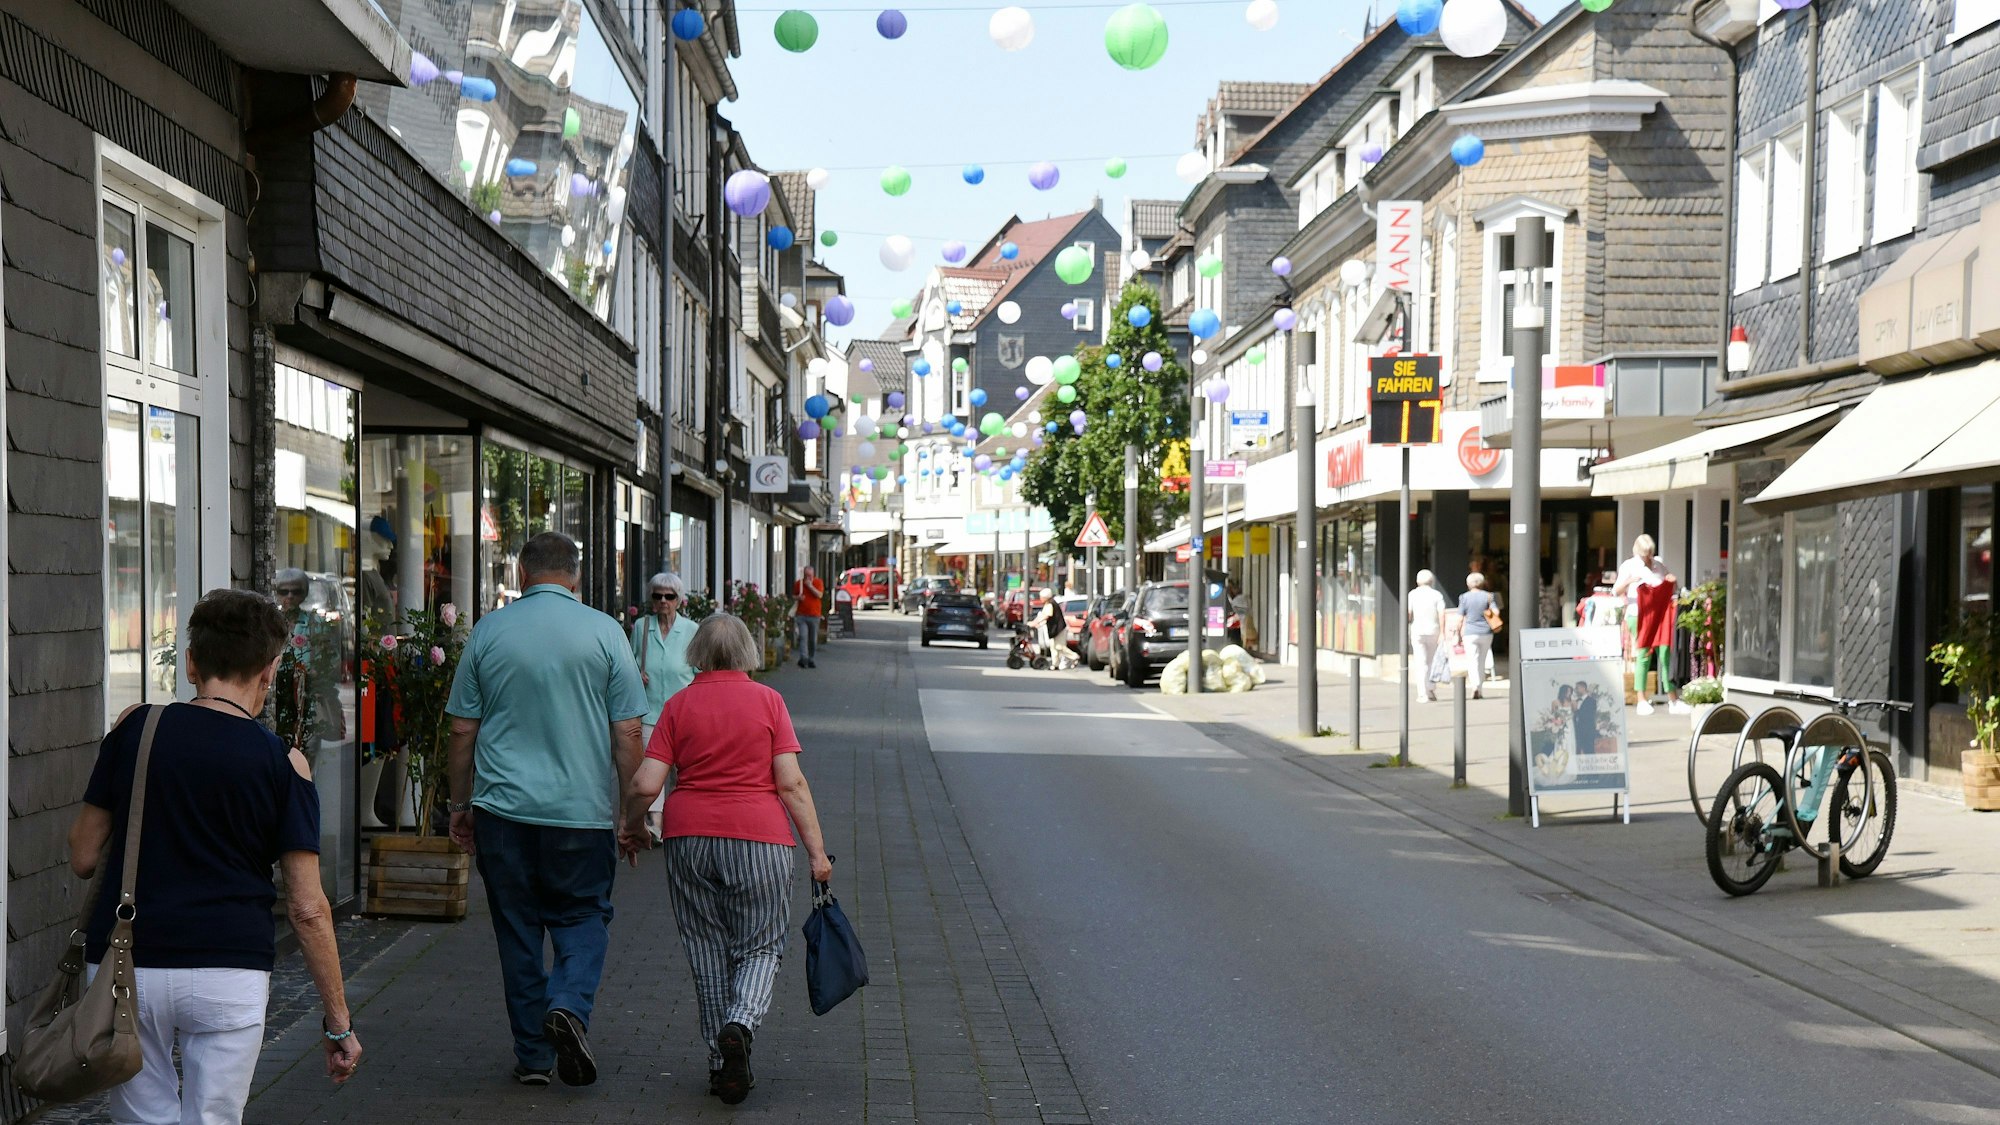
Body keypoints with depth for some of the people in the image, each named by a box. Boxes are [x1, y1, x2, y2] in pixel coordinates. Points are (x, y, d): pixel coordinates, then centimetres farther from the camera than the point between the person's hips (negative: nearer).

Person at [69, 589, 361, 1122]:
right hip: (229, 973, -2)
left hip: (124, 965, 2)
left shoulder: (134, 727, 0)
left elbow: (83, 858, 5)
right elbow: (307, 909, -5)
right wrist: (338, 1022, 2)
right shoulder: (283, 763, -4)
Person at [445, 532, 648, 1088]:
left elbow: (462, 729, 6)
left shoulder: (488, 631, 2)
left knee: (517, 931, 11)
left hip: (503, 807, 2)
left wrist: (461, 803, 17)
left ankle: (532, 1056, 16)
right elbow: (627, 734, -2)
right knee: (583, 917, 13)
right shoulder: (603, 631, -2)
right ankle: (569, 1005, -12)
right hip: (582, 810, -1)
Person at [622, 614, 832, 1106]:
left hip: (689, 836, 2)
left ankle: (723, 1064, 14)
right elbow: (791, 782, -6)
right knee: (760, 946, 10)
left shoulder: (678, 705, 3)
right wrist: (816, 849, -2)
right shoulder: (768, 700, 0)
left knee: (708, 953, 12)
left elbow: (645, 784, -3)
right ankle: (739, 1024, -17)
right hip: (758, 836, -2)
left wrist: (630, 827, 16)